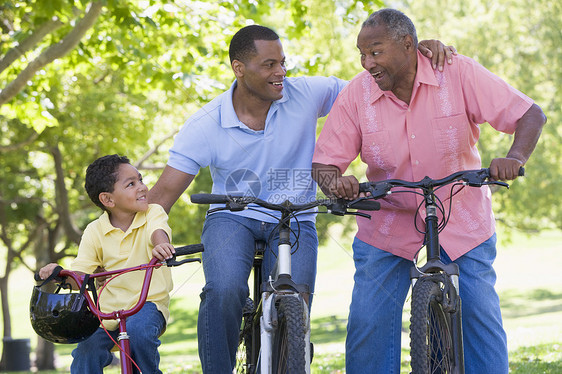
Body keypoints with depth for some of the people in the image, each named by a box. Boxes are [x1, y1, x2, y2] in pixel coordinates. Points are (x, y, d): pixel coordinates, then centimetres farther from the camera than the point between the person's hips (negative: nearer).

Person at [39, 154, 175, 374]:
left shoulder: (153, 213, -5)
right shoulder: (95, 231, -2)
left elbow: (158, 232, -28)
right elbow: (79, 274, -4)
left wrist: (160, 245, -53)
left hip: (149, 302, -2)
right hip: (108, 309, 2)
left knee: (138, 330, -32)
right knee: (86, 352, -19)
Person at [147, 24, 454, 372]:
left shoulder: (306, 94, -7)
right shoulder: (205, 126, -10)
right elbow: (164, 192, -10)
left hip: (294, 221, 1)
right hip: (232, 218, -1)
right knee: (224, 291, -31)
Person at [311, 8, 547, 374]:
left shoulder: (459, 74, -15)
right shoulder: (356, 94, -11)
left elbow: (531, 115, -14)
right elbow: (323, 163, -10)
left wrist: (515, 158, -34)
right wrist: (335, 181, -35)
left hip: (461, 220, 0)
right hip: (387, 224, 1)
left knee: (481, 316, -2)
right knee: (368, 322, -7)